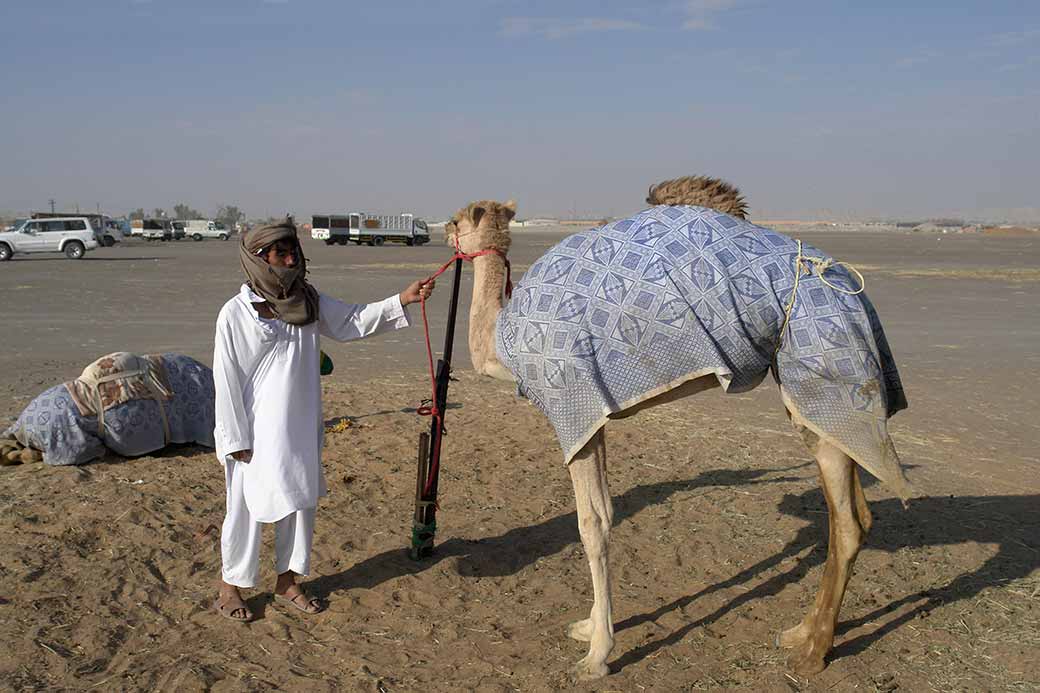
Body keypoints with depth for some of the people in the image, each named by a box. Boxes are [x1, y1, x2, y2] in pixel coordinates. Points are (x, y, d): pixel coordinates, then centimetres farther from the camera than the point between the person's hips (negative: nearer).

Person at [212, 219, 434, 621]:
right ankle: (229, 589, 27)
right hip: (258, 432, -6)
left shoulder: (307, 301, 2)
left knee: (302, 501, 14)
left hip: (301, 429, 6)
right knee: (247, 508, 6)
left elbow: (351, 323, 5)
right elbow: (226, 381, -11)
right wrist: (236, 440, -10)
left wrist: (401, 301, -7)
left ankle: (287, 582, 33)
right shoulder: (235, 313, -14)